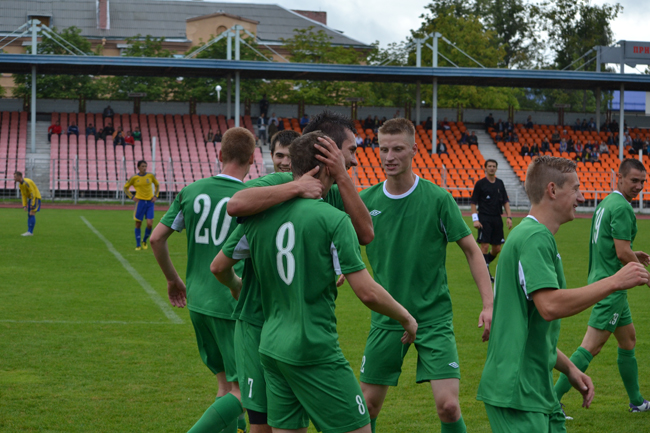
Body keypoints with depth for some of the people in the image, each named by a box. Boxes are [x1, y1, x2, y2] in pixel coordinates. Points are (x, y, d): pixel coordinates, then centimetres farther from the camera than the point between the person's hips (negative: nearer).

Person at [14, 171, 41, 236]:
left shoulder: (27, 182, -24)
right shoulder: (20, 184, 7)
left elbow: (33, 193, -24)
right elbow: (24, 195, 10)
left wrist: (32, 204, -23)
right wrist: (24, 206, 2)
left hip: (36, 198, -9)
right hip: (30, 198, 9)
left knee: (32, 214, -14)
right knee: (29, 215, 5)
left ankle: (30, 232, -15)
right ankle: (29, 232, 5)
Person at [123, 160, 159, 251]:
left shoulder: (150, 175, 3)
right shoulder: (134, 178, -2)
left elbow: (157, 185, 20)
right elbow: (126, 187, 10)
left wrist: (155, 196, 7)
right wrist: (132, 197, -2)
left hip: (150, 202, 1)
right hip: (140, 202, -1)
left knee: (150, 224, -8)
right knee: (138, 224, 1)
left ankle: (144, 241, 18)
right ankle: (138, 245, 12)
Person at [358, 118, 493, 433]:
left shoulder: (437, 198, -8)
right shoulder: (367, 201, 0)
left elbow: (471, 251, -3)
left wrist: (488, 305, -11)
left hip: (433, 316, -3)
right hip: (386, 320, 3)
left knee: (448, 406, -13)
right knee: (368, 406, 7)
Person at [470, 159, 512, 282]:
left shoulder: (500, 183, 10)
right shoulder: (480, 183, -2)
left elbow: (506, 201, 13)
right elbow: (473, 202, -2)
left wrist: (509, 217, 2)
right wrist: (475, 219, -11)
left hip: (497, 219, 5)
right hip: (484, 219, -5)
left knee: (497, 249, 6)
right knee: (485, 246, -11)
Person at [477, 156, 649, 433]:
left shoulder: (532, 235, 17)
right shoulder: (535, 238, -14)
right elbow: (550, 306, -28)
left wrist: (569, 369, 17)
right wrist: (615, 282, -21)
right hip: (517, 392, -10)